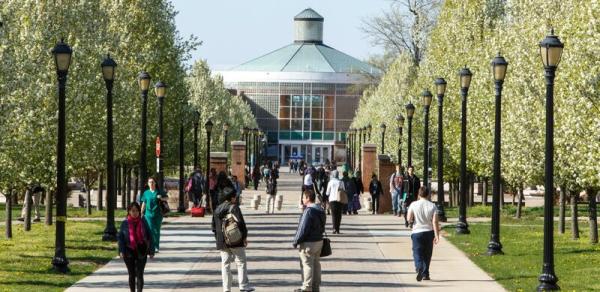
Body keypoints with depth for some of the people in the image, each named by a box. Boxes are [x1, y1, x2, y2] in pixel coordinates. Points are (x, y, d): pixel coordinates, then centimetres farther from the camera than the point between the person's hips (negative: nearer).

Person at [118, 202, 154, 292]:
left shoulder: (143, 222, 0)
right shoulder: (125, 223, -1)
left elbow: (149, 237, 3)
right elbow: (120, 237, -1)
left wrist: (151, 251, 0)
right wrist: (121, 251, -11)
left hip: (141, 252, -1)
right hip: (129, 252, 1)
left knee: (140, 274, -5)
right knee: (131, 274, 11)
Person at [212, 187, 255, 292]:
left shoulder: (217, 209, 8)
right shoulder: (234, 208, -11)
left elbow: (214, 226, 13)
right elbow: (240, 223, -15)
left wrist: (218, 239, 20)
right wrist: (244, 237, -7)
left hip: (222, 243, 5)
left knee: (225, 264, 8)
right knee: (241, 262, 4)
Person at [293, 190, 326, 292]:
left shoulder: (308, 211, -21)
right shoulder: (320, 210, 9)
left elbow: (303, 229, -22)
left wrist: (296, 242, -13)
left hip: (308, 243, -9)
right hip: (319, 241, 9)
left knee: (307, 265, -2)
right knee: (316, 264, 14)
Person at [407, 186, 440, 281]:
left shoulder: (413, 205, -5)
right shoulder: (432, 206, -3)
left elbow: (409, 219, -10)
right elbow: (435, 222, -8)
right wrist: (437, 236, -9)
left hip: (417, 232, -1)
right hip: (429, 232, 2)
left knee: (417, 253, -2)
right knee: (427, 254, 15)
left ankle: (419, 268, -29)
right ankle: (425, 274, 20)